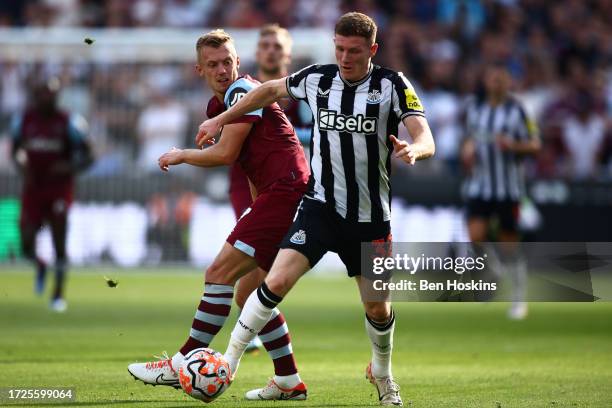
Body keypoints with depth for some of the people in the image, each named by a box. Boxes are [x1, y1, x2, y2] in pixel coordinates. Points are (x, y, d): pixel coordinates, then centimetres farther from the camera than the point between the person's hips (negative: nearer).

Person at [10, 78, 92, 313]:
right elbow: (15, 150, 17)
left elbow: (86, 158, -2)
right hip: (33, 188, 2)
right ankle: (40, 266, 31)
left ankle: (58, 295, 8)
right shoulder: (24, 120, 1)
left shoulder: (68, 123, -7)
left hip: (59, 188, -2)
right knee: (27, 246, -4)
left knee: (59, 246, -3)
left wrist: (70, 167, -21)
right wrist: (22, 166, -4)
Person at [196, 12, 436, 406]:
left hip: (370, 216, 0)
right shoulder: (316, 79, -2)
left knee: (378, 308, 9)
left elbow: (426, 139, -18)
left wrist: (413, 149, -42)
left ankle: (382, 374, 38)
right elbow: (271, 89, 18)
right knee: (277, 281, -19)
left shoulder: (392, 85, -8)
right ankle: (229, 362, -10)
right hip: (321, 206, 0)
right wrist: (220, 120, 20)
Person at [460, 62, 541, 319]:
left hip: (508, 188, -3)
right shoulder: (473, 107, 7)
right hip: (479, 184, 3)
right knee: (475, 236, -14)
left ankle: (519, 298, 15)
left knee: (509, 243, 0)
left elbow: (535, 145, -4)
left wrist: (513, 145, -21)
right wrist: (467, 150, 2)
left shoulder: (516, 110, -5)